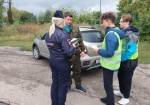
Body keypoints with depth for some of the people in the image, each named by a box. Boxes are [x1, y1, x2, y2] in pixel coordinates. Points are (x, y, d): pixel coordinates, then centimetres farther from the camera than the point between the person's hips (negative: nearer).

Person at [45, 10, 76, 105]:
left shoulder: (48, 34, 6)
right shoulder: (63, 34, -21)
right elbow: (69, 52, -27)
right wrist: (74, 48, -7)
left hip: (52, 60, 8)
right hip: (62, 62, -8)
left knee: (55, 82, 19)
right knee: (63, 85, 8)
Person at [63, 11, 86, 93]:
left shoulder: (75, 28, 5)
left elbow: (80, 40, 8)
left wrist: (82, 50, 4)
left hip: (76, 52, 3)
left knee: (77, 70, 13)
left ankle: (78, 86, 30)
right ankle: (68, 85, 32)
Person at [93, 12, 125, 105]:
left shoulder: (110, 34, -26)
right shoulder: (116, 32, 6)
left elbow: (109, 53, -30)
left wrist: (98, 51, -15)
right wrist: (101, 49, 10)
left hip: (109, 65, -10)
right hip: (111, 64, 10)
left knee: (108, 85, 7)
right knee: (109, 83, 24)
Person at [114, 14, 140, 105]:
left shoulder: (131, 34, -25)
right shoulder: (124, 32, 5)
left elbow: (131, 50, -29)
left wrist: (121, 58, -20)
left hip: (129, 61, -9)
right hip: (123, 60, 9)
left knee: (127, 80, 7)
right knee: (120, 76, 21)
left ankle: (126, 97, 27)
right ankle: (122, 92, 42)